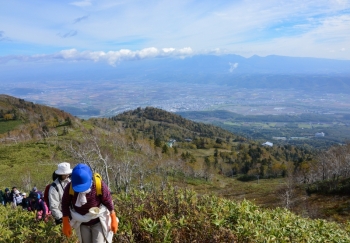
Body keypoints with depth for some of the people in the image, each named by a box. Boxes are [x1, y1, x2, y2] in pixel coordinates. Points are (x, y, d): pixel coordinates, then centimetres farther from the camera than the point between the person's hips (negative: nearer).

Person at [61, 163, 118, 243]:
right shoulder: (70, 188, -26)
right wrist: (66, 224, -4)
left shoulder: (100, 186, -30)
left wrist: (113, 220, -6)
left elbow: (109, 203, -16)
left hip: (98, 222, -3)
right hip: (82, 223, 3)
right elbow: (65, 205, -9)